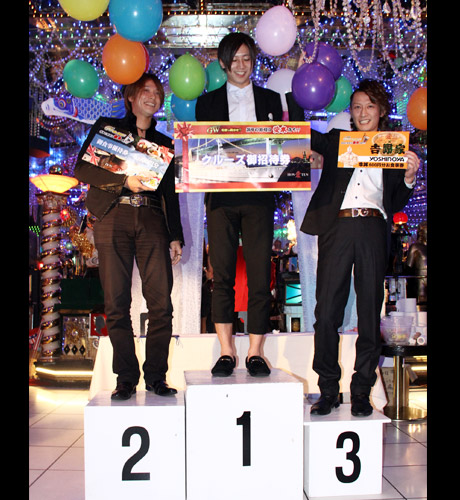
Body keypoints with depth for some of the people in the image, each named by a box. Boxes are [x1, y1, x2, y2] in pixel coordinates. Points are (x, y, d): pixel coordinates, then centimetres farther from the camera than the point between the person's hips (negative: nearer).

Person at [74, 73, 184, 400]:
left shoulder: (163, 143, 24)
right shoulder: (107, 127, 16)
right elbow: (82, 168, 3)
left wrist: (175, 236, 12)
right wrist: (125, 180, -11)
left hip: (151, 219, 2)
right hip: (113, 216, -2)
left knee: (161, 302, -8)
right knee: (117, 303, -4)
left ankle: (156, 376, 3)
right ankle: (126, 378, 4)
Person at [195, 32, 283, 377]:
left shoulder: (270, 99, 16)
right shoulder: (208, 102, 15)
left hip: (258, 196, 0)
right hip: (221, 196, 0)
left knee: (260, 276, -3)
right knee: (222, 275, -1)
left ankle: (255, 352, 5)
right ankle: (226, 352, 7)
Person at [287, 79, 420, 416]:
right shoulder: (336, 140, 18)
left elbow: (396, 205, 16)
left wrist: (409, 177, -1)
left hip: (374, 230, 1)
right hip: (337, 227, 0)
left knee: (370, 313, 2)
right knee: (327, 312, -4)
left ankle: (362, 391, 13)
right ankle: (328, 390, 8)